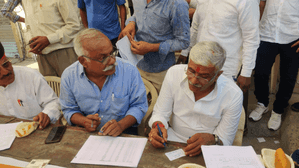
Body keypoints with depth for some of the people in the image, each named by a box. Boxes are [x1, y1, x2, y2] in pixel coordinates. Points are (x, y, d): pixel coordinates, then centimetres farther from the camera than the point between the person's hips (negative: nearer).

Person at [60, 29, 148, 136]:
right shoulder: (69, 76, -8)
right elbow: (69, 110, 6)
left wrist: (121, 125, -19)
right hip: (86, 134, 2)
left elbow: (139, 105, -3)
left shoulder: (129, 71, -12)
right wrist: (84, 121, -14)